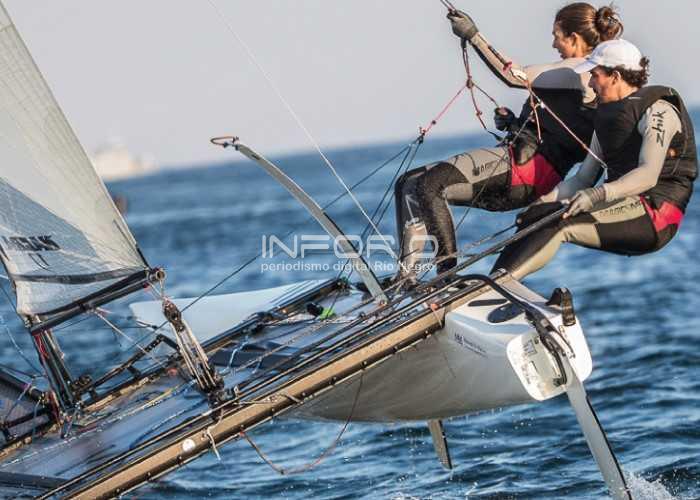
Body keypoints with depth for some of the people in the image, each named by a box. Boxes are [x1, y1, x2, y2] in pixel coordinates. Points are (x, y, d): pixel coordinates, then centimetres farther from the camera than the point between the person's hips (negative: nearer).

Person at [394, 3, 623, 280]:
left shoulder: (583, 70, -7)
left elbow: (516, 77, -11)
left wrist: (474, 36, -8)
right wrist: (514, 123, 8)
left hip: (527, 163, -11)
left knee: (430, 185, -23)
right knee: (409, 184, 5)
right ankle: (406, 278, -5)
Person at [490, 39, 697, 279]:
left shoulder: (658, 110, -7)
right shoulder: (606, 115, 20)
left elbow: (648, 175, -21)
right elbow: (583, 178, 18)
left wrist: (599, 193, -35)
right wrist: (543, 201, 1)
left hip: (656, 212, -8)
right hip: (620, 204, 8)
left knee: (560, 222, -28)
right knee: (537, 214, -15)